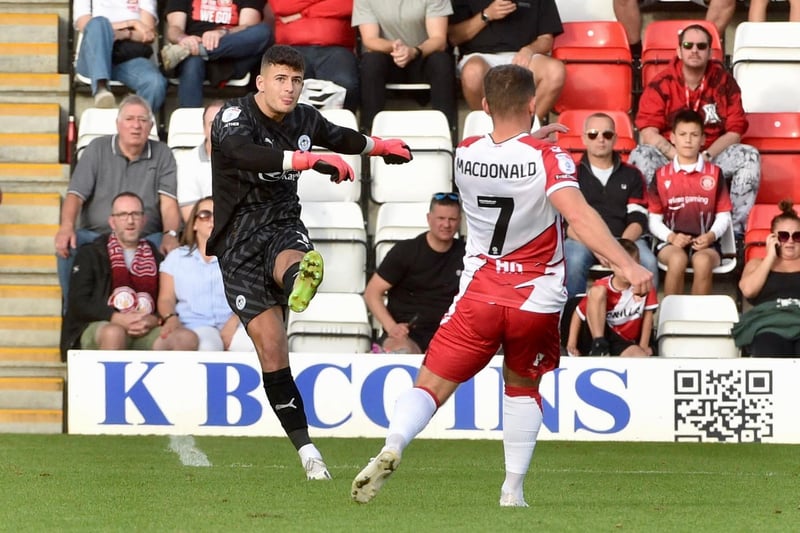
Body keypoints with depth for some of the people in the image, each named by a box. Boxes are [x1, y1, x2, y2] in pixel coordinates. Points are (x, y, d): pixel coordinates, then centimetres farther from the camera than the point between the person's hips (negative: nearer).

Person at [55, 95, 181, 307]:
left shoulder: (162, 154, 10)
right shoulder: (98, 149, 9)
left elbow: (168, 201, 0)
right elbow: (75, 194, -1)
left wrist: (171, 234, -22)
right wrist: (66, 226, -22)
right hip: (96, 234, 0)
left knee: (170, 249, -34)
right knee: (67, 246, -32)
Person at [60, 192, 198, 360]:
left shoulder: (156, 258, 22)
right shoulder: (91, 254, 13)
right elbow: (78, 304, 1)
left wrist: (154, 321, -10)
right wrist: (118, 318, -14)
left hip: (146, 332, 3)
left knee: (187, 338, -26)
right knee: (114, 333, -40)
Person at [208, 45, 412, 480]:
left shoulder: (304, 119, 6)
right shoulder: (233, 117, -13)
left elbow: (337, 137, 31)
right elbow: (246, 152, -37)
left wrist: (380, 146, 43)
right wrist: (309, 159, -49)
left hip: (283, 228, 3)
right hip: (239, 240, -3)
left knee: (291, 261, -37)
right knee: (271, 346, -10)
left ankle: (299, 281, -76)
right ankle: (306, 450, -4)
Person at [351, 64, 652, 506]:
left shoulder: (465, 154, 0)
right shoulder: (547, 158, -13)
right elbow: (578, 215, -28)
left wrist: (530, 138, 37)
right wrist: (626, 264, -34)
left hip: (479, 295, 1)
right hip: (537, 300, -1)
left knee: (431, 386, 0)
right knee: (522, 387, 23)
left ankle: (392, 445, -29)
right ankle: (513, 490, 19)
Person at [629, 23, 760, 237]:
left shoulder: (723, 82, 0)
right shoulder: (661, 84, -5)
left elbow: (735, 131, -3)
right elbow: (648, 133, -13)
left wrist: (707, 156, -20)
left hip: (713, 157, 1)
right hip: (669, 156, -1)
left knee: (750, 156, -24)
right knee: (641, 155, -31)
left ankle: (736, 229, -26)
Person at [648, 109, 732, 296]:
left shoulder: (714, 173, 9)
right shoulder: (662, 175, 9)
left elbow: (724, 216, 10)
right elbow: (654, 219, 8)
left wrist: (711, 236, -10)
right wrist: (671, 236, -11)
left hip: (704, 242, 0)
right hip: (672, 241, 0)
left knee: (703, 261, -35)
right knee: (678, 259, -35)